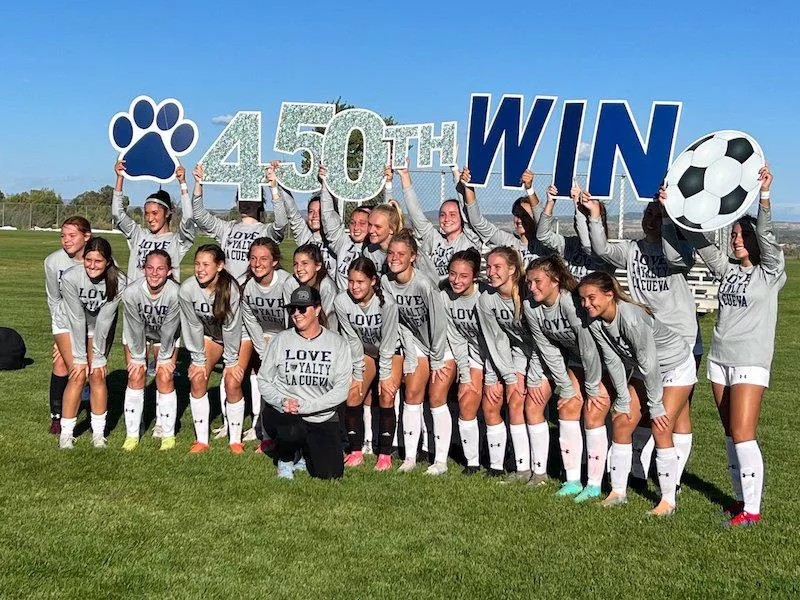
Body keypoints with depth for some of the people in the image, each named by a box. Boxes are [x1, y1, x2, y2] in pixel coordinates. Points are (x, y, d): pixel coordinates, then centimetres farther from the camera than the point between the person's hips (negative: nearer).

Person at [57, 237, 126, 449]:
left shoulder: (118, 282, -27)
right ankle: (66, 433, 0)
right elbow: (77, 319, -26)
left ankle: (98, 432, 6)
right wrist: (80, 358, -21)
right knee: (78, 376, -11)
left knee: (97, 374, -7)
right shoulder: (70, 277, -30)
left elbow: (104, 320, -20)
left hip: (101, 327, 1)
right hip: (70, 325, -1)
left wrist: (97, 356, -16)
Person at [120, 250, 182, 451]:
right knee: (136, 377, -8)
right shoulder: (131, 292, -32)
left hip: (165, 336, 0)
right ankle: (132, 435, 3)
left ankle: (168, 435, 3)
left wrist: (164, 358, -13)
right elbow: (135, 328, -20)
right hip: (137, 335, 1)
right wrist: (138, 358, -12)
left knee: (165, 378, -9)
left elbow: (169, 329, -22)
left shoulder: (175, 293, -34)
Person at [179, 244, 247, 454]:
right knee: (197, 378, -9)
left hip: (239, 336, -4)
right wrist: (198, 360, -8)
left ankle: (235, 440, 4)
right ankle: (201, 440, 2)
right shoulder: (187, 289, -22)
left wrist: (231, 361, -16)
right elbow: (193, 325, -12)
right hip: (211, 335, 4)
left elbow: (231, 327, -24)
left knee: (232, 383, -14)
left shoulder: (231, 288, -32)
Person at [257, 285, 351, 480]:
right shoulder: (280, 341, 0)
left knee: (330, 474, -9)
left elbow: (341, 390, -8)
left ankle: (306, 451, 25)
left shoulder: (337, 343, -2)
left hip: (322, 418, 1)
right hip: (284, 412, -1)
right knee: (293, 432, -36)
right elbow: (263, 381, 3)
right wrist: (282, 401, -16)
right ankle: (286, 459, 1)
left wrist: (304, 406, -17)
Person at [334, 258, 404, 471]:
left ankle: (385, 454, -5)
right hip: (365, 351, 3)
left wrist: (385, 376, -15)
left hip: (392, 351, -3)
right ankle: (356, 451, 4)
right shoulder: (341, 302, -21)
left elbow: (388, 342, -21)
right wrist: (358, 374, -9)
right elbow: (352, 340, -12)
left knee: (386, 397, -14)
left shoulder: (387, 303, -31)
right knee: (353, 395, -8)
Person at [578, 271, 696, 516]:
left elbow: (649, 363, -30)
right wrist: (623, 401, -4)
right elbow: (613, 361, -6)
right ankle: (618, 491, 13)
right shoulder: (595, 322, -13)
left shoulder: (631, 318, -36)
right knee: (621, 422, 2)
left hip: (676, 367, -8)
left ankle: (668, 500, -4)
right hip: (645, 369, 8)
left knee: (661, 429, -14)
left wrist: (656, 406, -22)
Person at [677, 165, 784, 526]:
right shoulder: (727, 270, 10)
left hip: (750, 362, -6)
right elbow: (699, 242, 5)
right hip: (719, 358, 6)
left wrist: (763, 195, -28)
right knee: (730, 435, 10)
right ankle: (741, 498, 19)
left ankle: (752, 509, -4)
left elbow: (766, 236, -17)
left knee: (742, 435, -11)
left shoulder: (770, 273, -2)